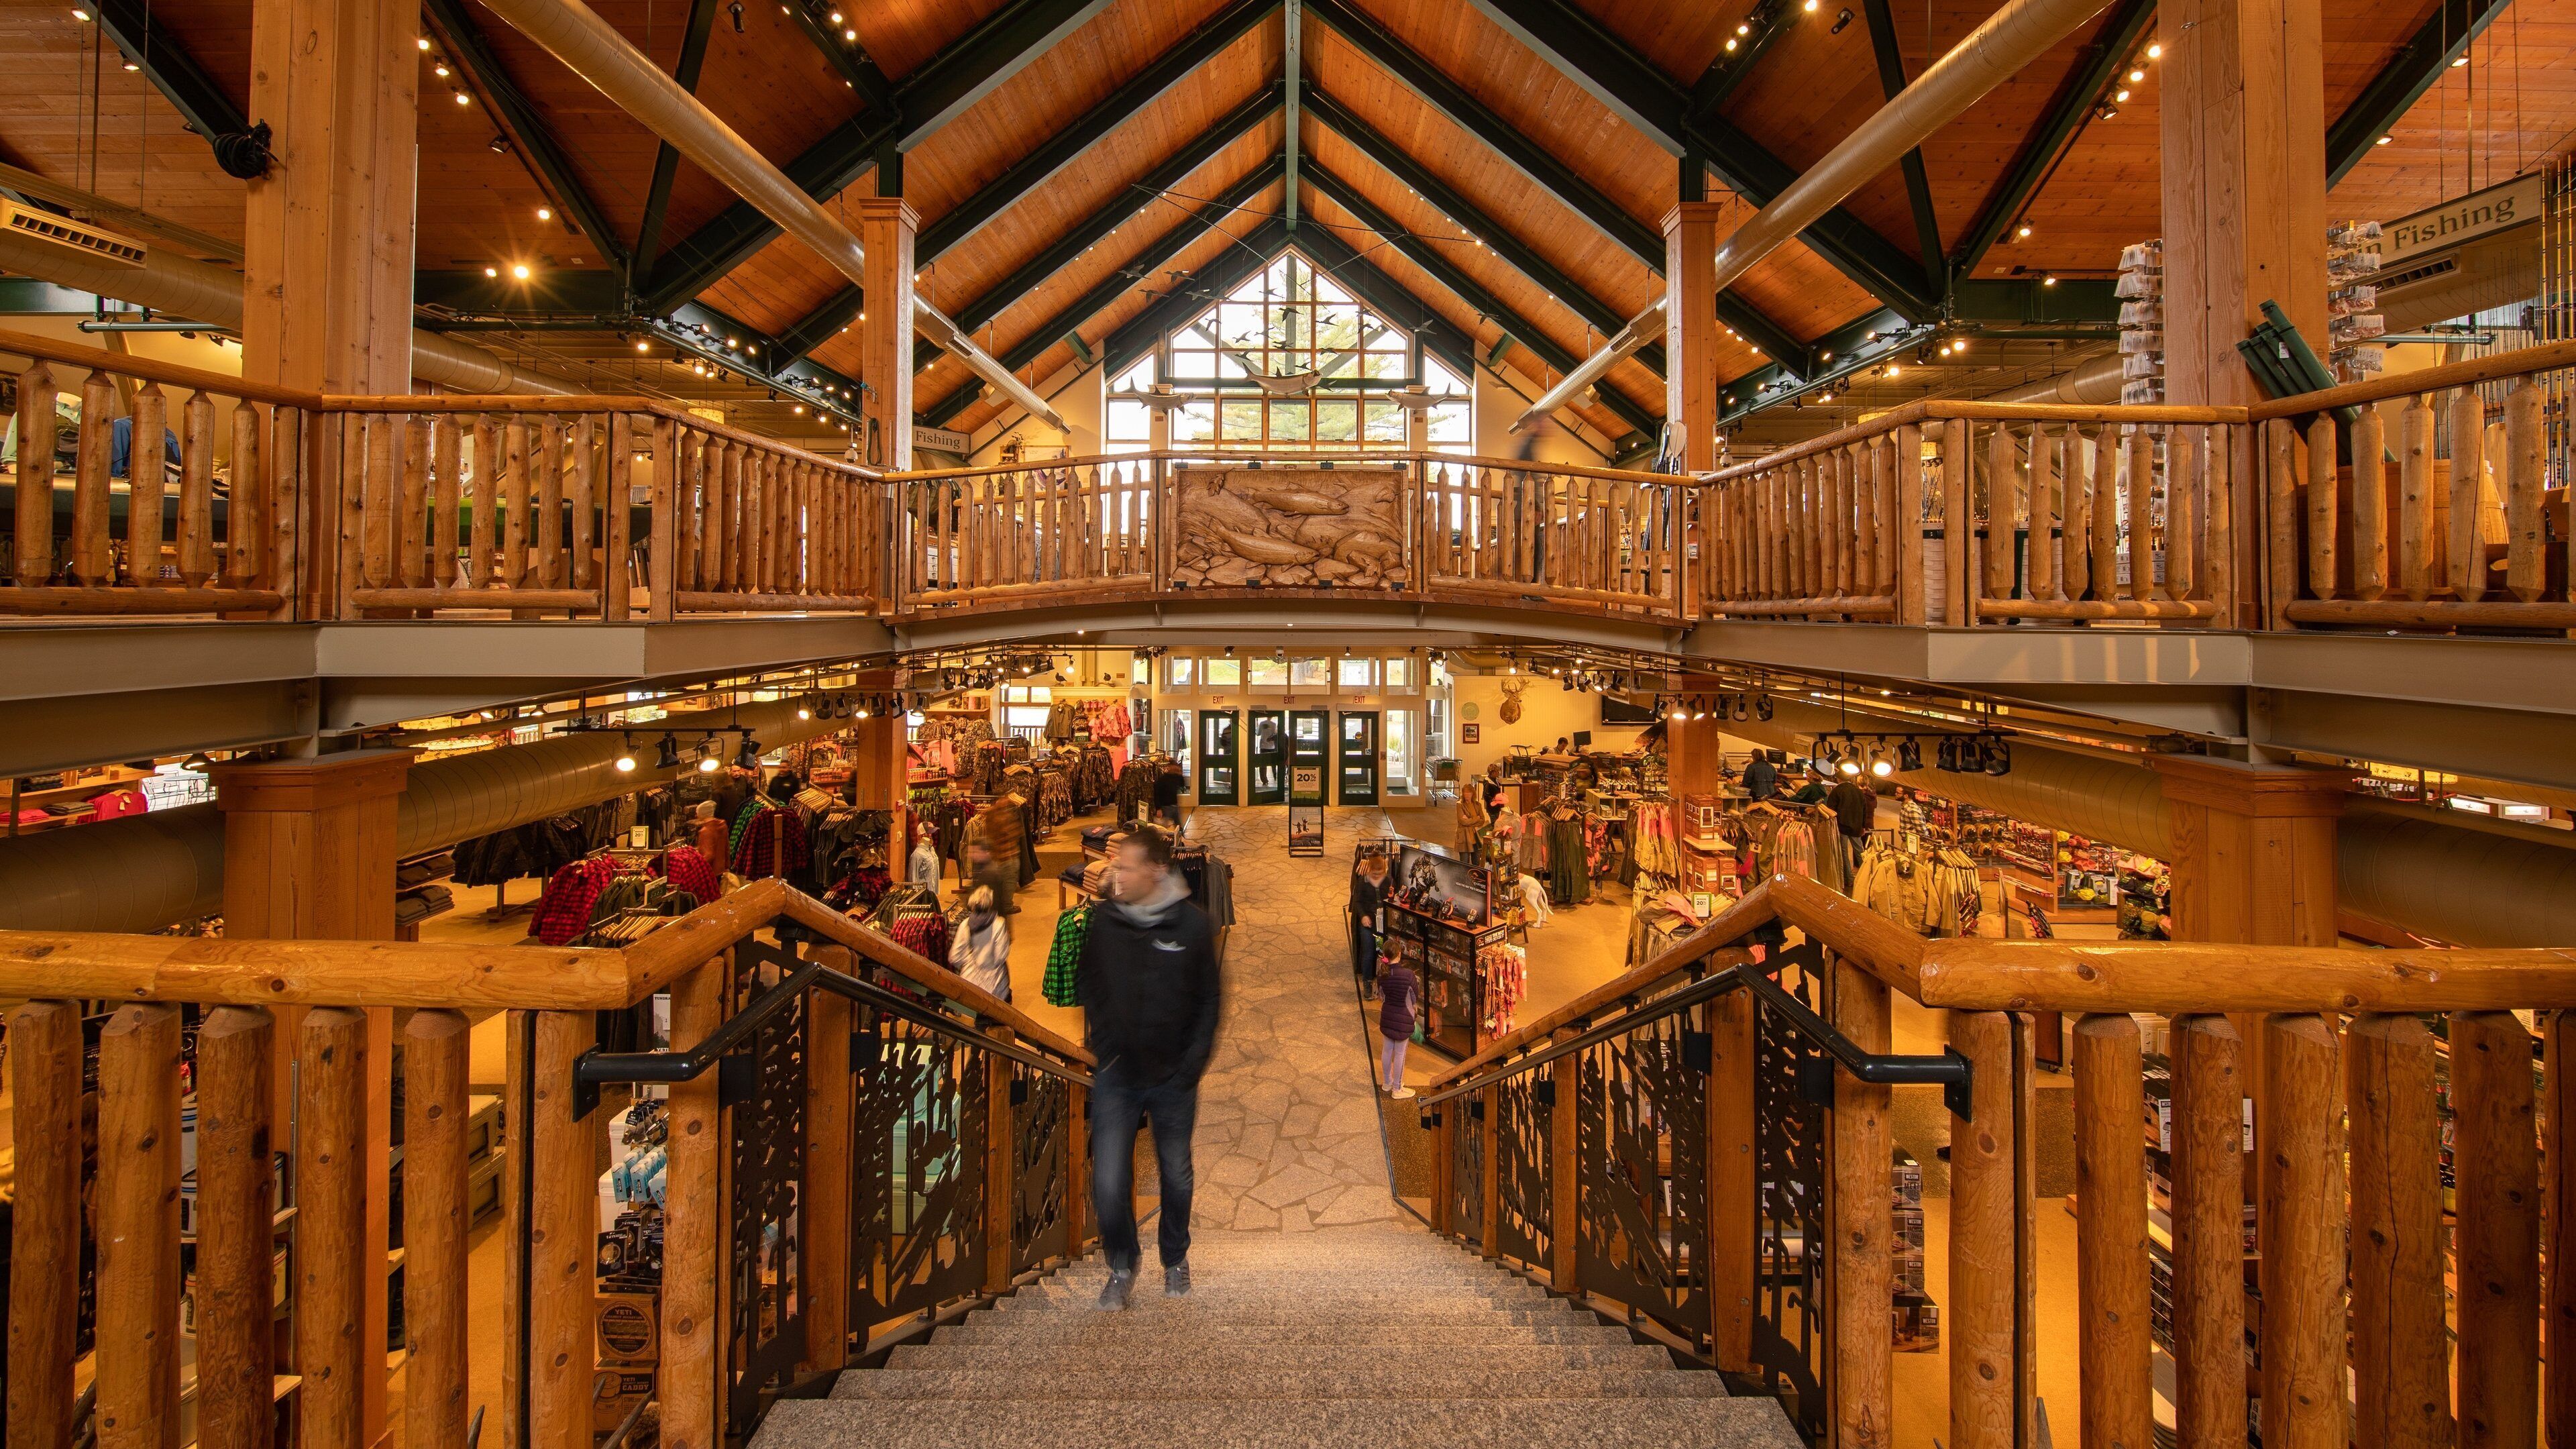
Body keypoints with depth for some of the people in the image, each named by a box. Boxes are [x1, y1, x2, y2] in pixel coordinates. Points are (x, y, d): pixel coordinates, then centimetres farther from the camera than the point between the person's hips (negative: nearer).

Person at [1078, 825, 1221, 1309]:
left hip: (1174, 1078, 0)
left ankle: (1175, 1259, 40)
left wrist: (1192, 1066, -7)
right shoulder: (1102, 920, -6)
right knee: (1109, 1183, -2)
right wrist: (1100, 1049, -3)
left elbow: (1207, 1002, -2)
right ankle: (1121, 1268, 24)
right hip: (1115, 1075, 1)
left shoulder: (1193, 925, -9)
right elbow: (1088, 989, 5)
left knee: (1176, 1177, 15)